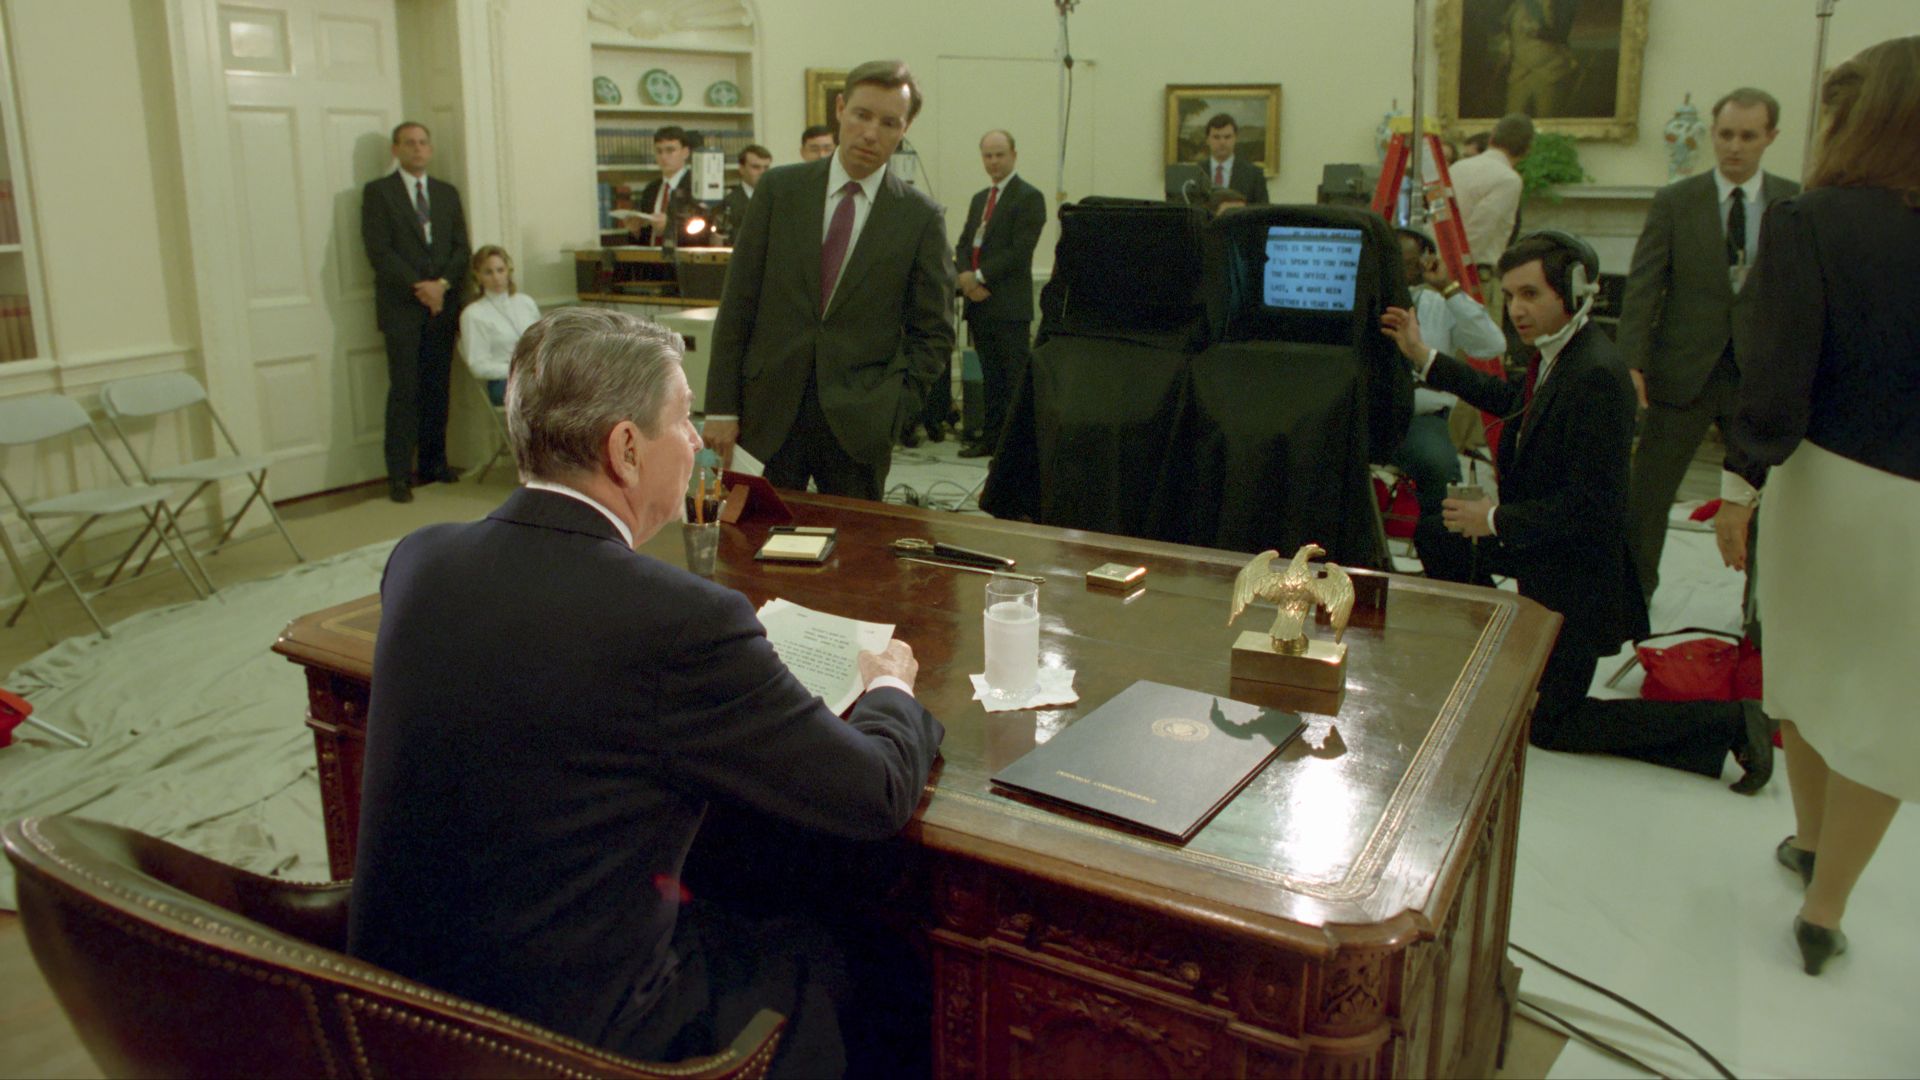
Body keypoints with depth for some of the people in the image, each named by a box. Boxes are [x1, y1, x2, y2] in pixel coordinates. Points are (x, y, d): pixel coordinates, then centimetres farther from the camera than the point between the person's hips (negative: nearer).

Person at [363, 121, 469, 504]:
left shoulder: (447, 193, 16)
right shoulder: (377, 192, 3)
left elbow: (461, 247, 10)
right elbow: (378, 249, -6)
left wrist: (443, 283, -7)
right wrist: (418, 286, -14)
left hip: (443, 304, 4)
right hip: (401, 307, -4)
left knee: (437, 389, 5)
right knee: (404, 391, -7)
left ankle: (433, 464, 13)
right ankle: (399, 475, -4)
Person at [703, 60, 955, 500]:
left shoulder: (921, 217, 2)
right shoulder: (779, 190, 5)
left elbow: (934, 336, 5)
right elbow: (737, 304, 4)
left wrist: (889, 413, -6)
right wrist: (721, 407, -1)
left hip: (858, 425, -1)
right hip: (772, 412, 1)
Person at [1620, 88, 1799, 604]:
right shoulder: (1674, 202, -2)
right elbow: (1642, 287, -6)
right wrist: (1631, 363, -15)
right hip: (1684, 371, -1)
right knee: (1648, 490, 7)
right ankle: (1634, 588, 26)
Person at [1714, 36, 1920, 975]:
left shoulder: (1808, 221, -10)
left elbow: (1779, 366, -14)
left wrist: (1743, 481, -7)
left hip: (1827, 479, 0)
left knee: (1808, 664, 20)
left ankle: (1810, 842, 39)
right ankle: (1823, 910, 16)